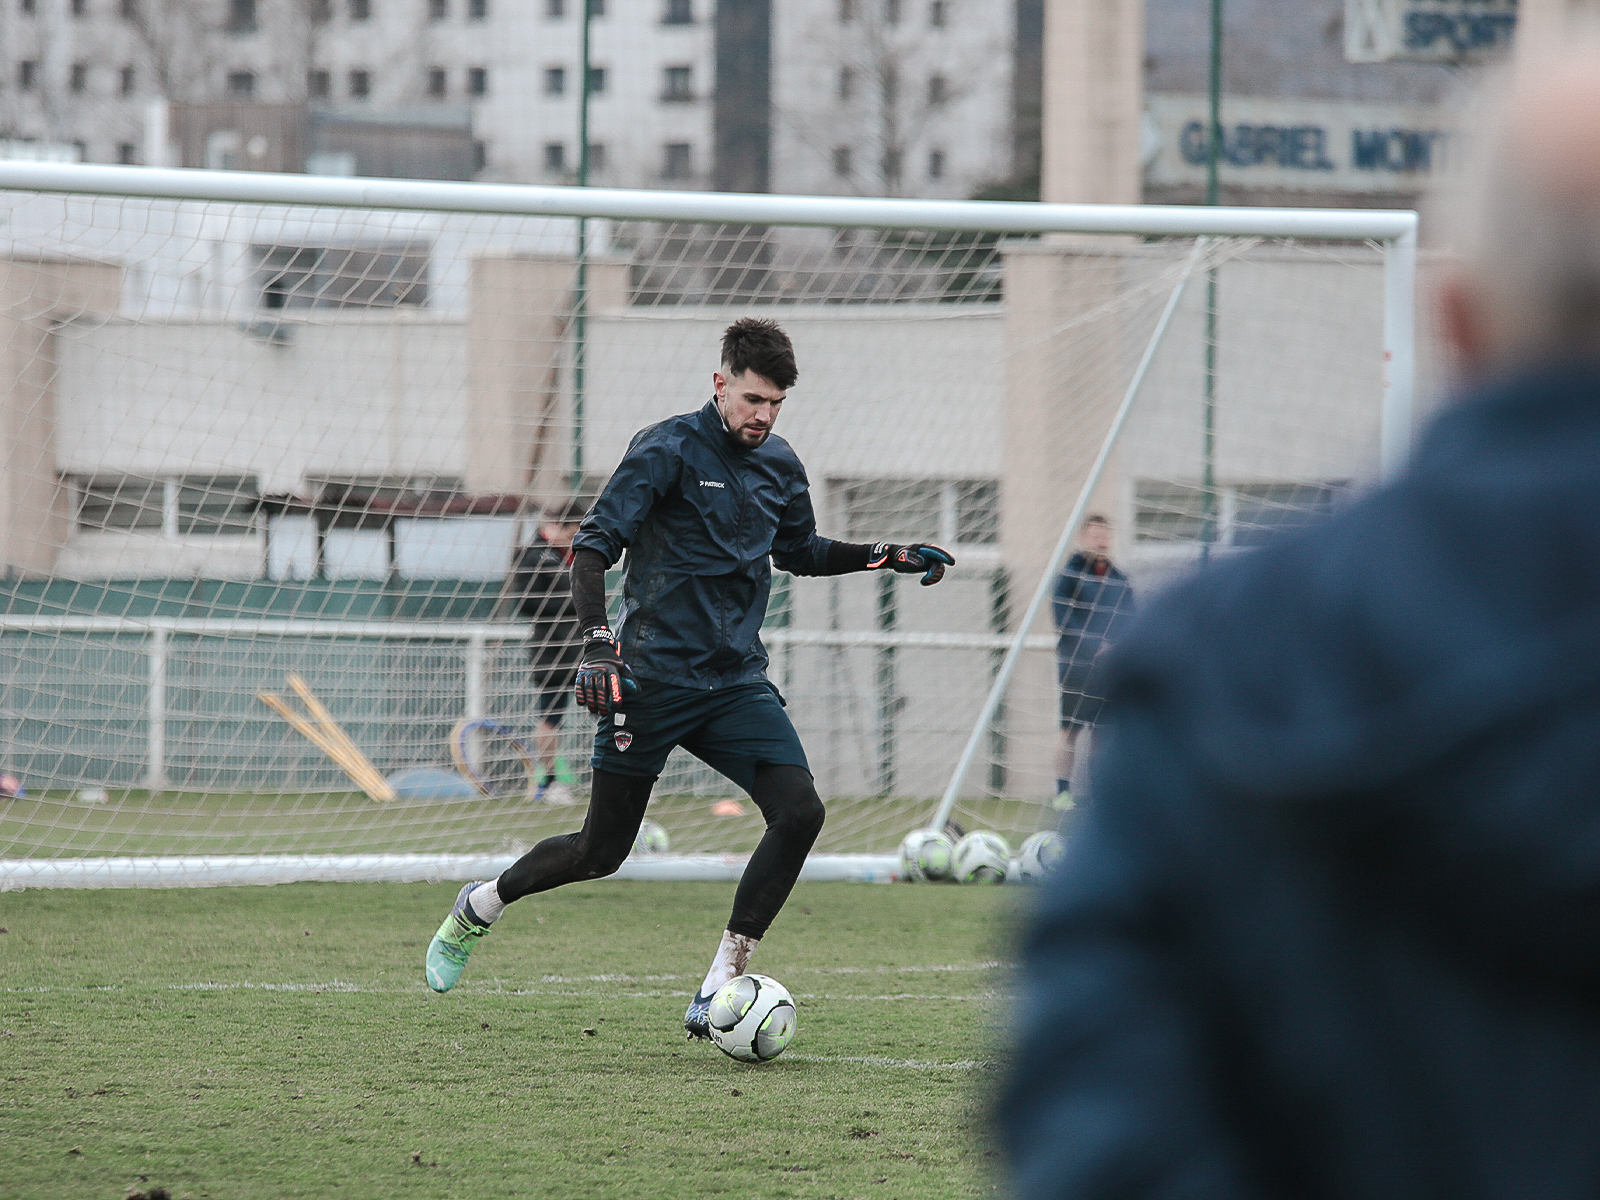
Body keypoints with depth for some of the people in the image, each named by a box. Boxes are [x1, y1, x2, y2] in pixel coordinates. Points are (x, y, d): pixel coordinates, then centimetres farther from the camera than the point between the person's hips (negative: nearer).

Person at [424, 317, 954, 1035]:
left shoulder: (779, 466, 10)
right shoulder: (668, 450, -10)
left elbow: (798, 552, 28)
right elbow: (593, 545, -14)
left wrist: (887, 557, 17)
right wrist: (597, 643, -27)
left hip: (738, 681, 5)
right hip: (654, 677, -5)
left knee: (799, 813, -16)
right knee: (602, 852, 1)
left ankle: (720, 987, -9)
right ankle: (479, 906, 30)